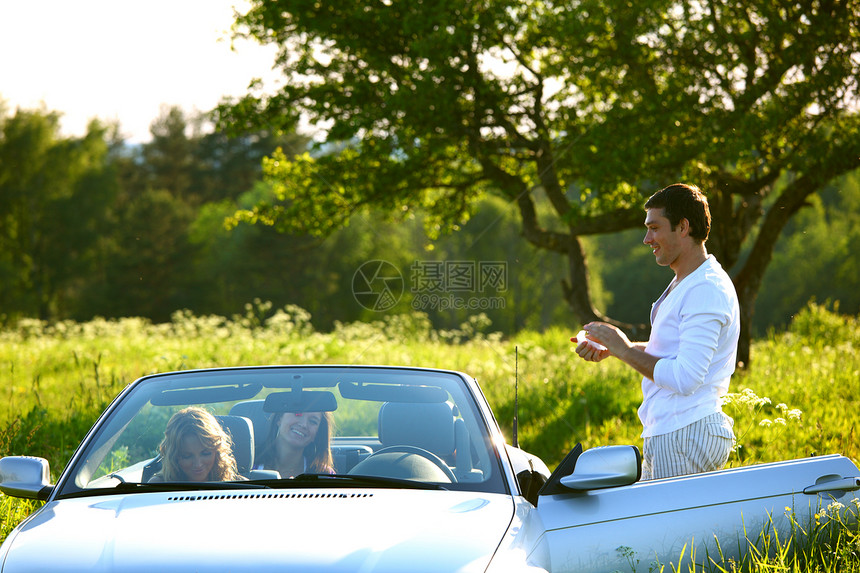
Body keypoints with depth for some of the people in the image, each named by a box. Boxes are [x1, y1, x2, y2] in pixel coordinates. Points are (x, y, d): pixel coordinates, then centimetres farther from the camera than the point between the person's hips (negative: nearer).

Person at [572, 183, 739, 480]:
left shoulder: (707, 290, -18)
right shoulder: (684, 283, 16)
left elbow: (685, 379, -24)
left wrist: (625, 350, -14)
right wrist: (609, 348, 9)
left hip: (687, 436, -10)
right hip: (664, 434, 10)